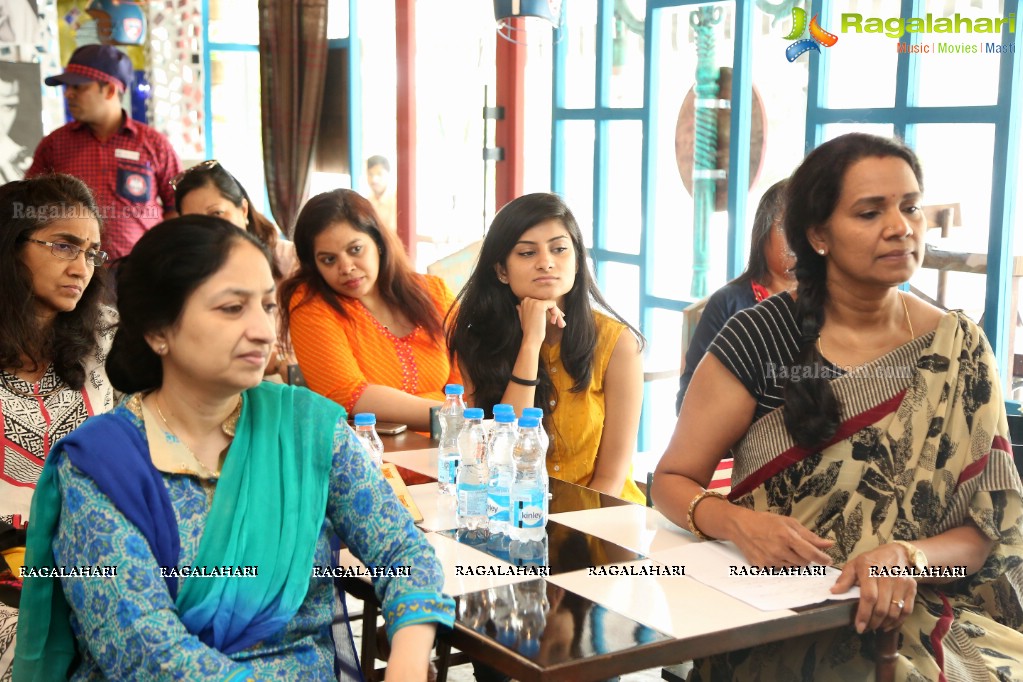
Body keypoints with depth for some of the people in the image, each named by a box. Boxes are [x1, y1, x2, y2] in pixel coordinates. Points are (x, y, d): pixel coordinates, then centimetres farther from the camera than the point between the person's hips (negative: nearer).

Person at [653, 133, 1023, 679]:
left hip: (913, 618, 2)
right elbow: (672, 480, 2)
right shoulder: (758, 339, -4)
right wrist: (737, 522, -19)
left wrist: (907, 557, -21)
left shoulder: (957, 351, 2)